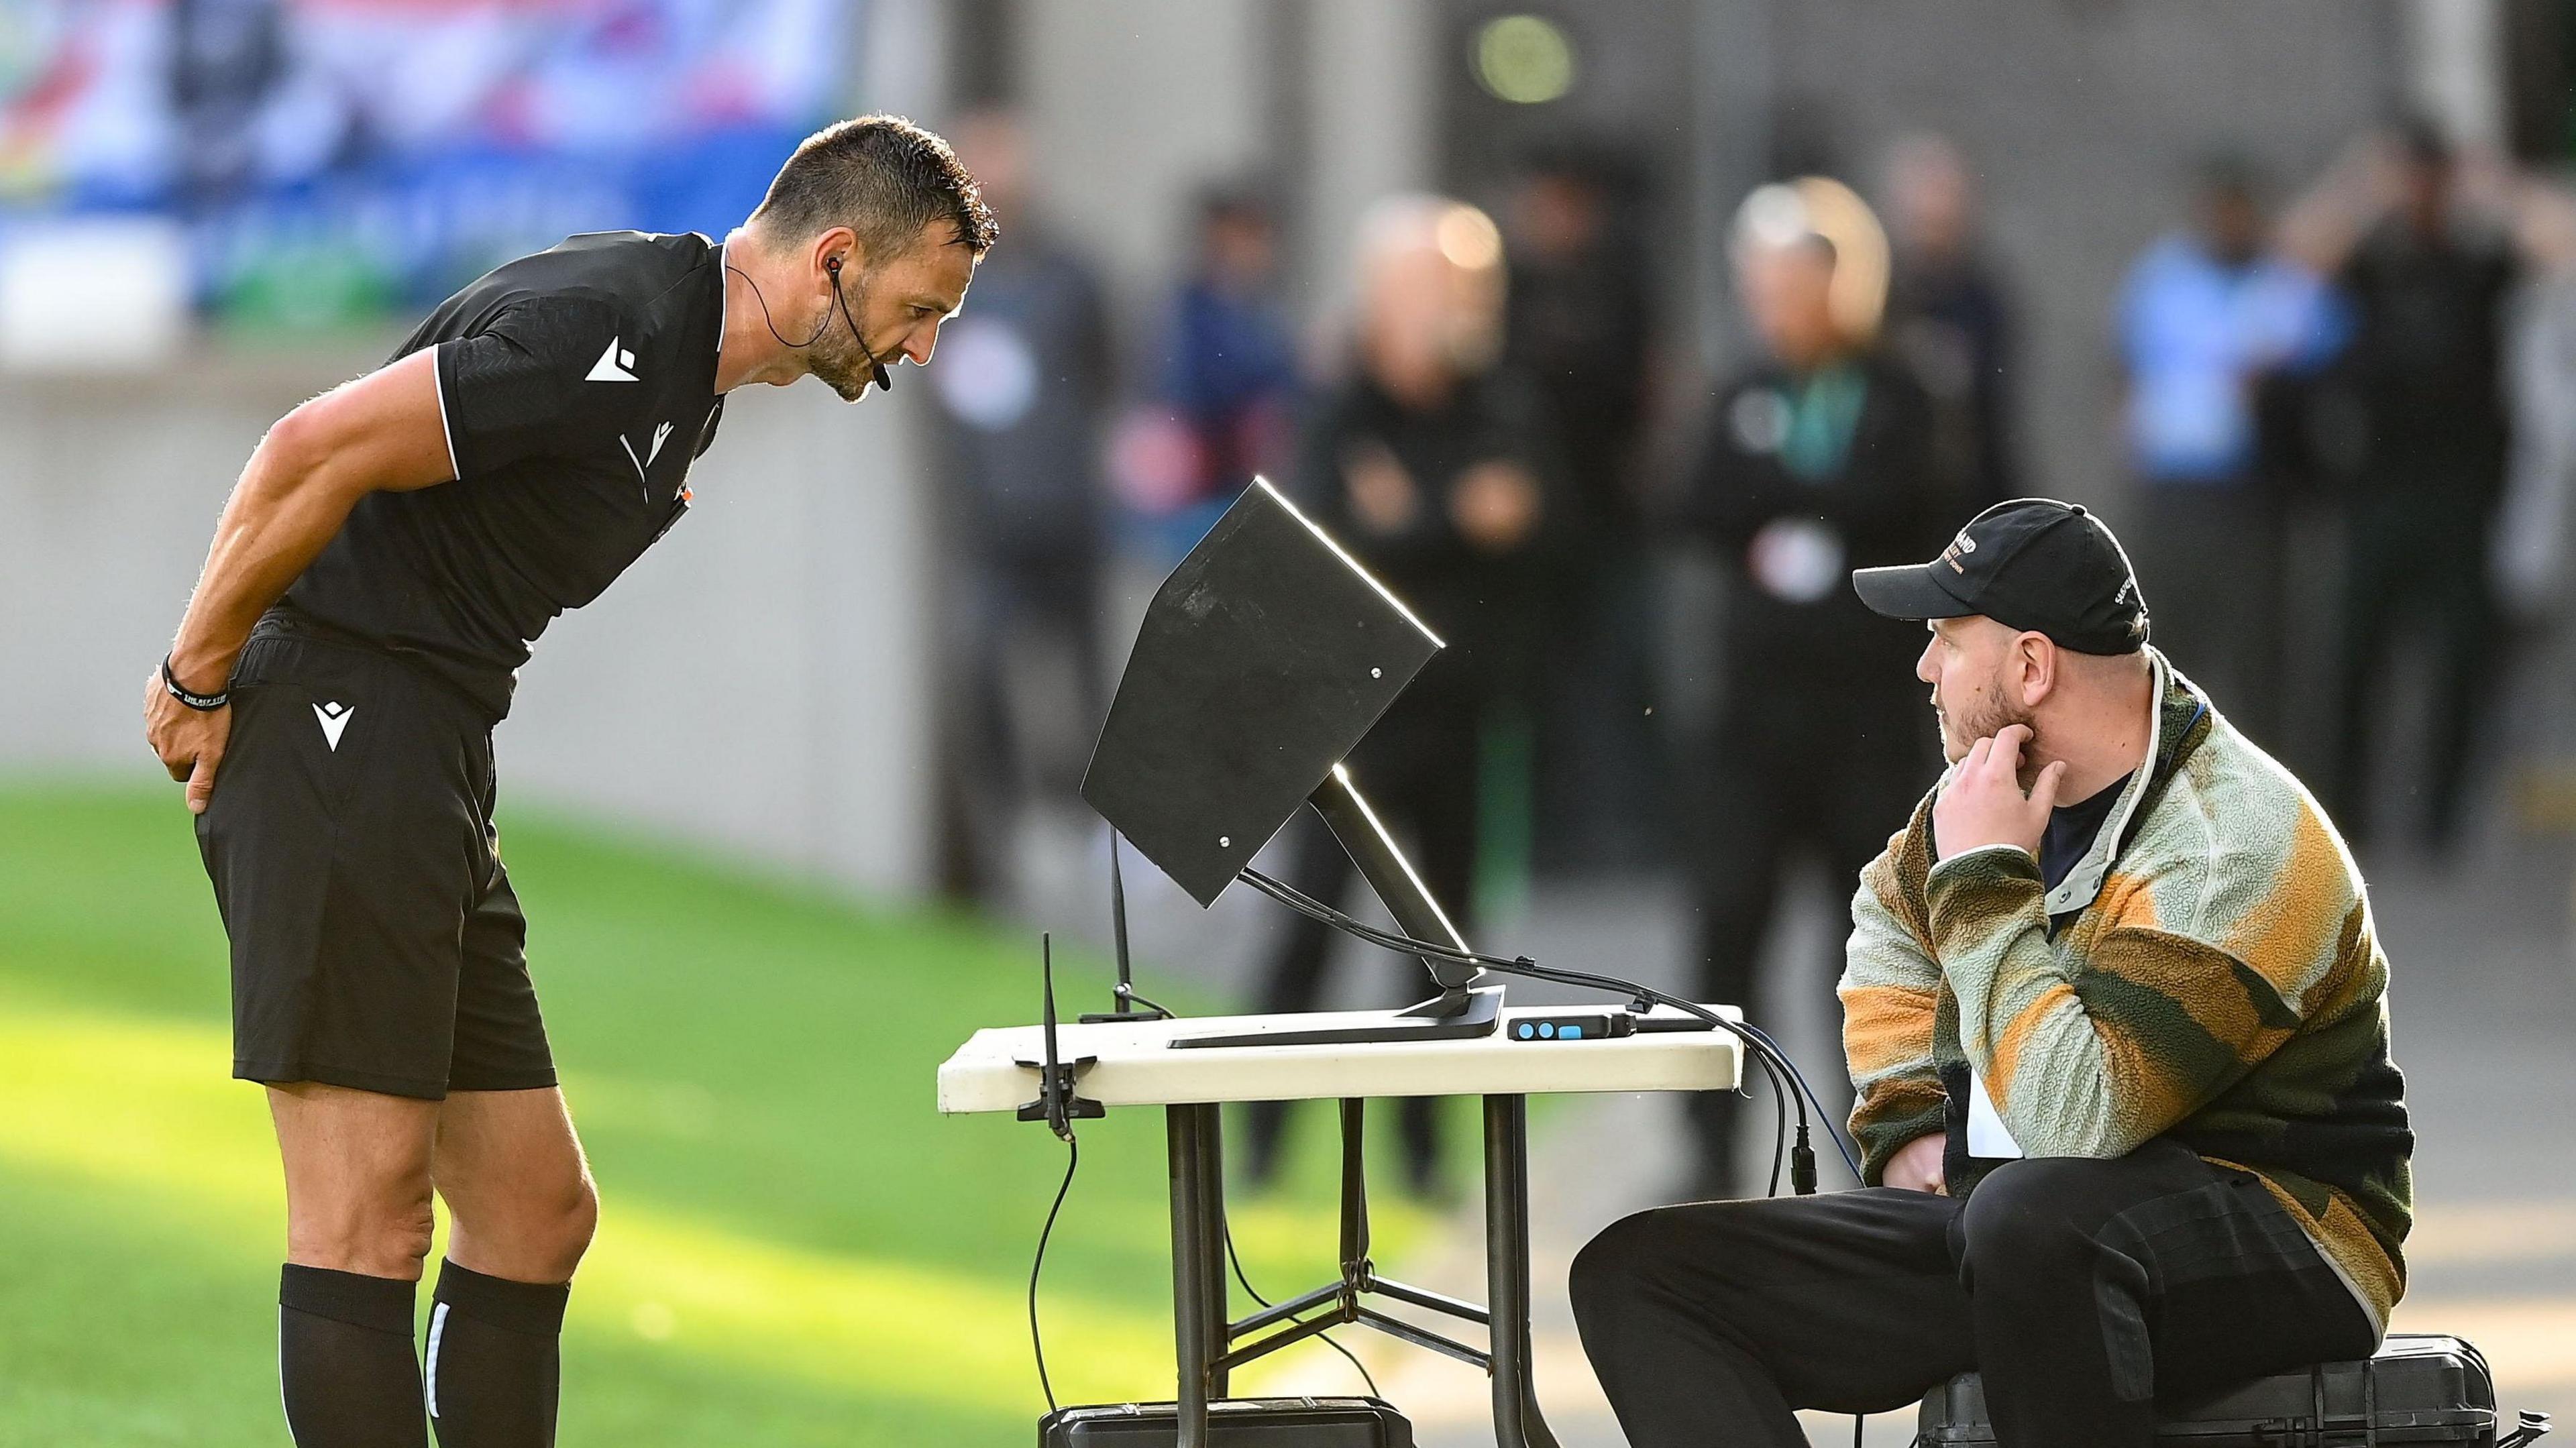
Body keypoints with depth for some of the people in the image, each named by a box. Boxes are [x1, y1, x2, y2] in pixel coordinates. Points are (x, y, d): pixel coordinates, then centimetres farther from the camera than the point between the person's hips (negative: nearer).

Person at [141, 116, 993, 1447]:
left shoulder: (687, 375, 17)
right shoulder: (612, 330, -17)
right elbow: (314, 451, -20)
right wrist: (197, 678, -12)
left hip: (431, 781, 10)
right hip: (334, 732, -10)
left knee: (534, 1213, 9)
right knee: (369, 1217, -11)